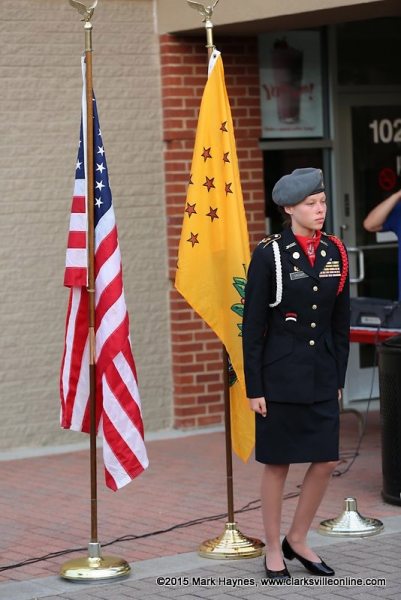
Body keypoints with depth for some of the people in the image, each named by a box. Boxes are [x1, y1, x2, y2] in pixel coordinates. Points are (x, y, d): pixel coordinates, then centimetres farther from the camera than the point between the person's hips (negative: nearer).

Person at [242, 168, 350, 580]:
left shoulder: (334, 252, 5)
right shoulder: (269, 254, -9)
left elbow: (341, 321, 12)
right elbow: (253, 325, -7)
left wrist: (339, 377, 10)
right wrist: (254, 387, -9)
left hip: (322, 374, 5)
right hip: (282, 375, -5)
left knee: (326, 461, 5)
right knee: (277, 464, 5)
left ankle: (297, 540, 24)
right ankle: (273, 551, 18)